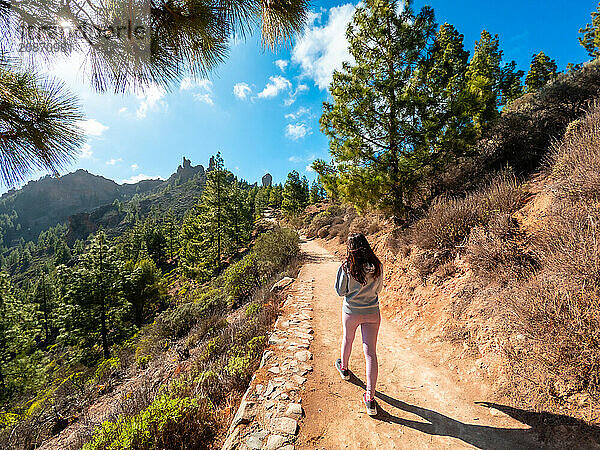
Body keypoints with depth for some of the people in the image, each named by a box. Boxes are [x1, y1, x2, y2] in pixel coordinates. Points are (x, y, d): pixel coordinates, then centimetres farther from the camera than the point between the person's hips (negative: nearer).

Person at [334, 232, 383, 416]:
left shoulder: (347, 267, -18)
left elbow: (340, 291, -9)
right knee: (370, 353, 7)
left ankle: (344, 368, 52)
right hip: (372, 313, 2)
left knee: (347, 339, 27)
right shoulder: (377, 266, -8)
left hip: (351, 312, -1)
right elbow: (378, 289, 5)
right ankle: (370, 399, 10)